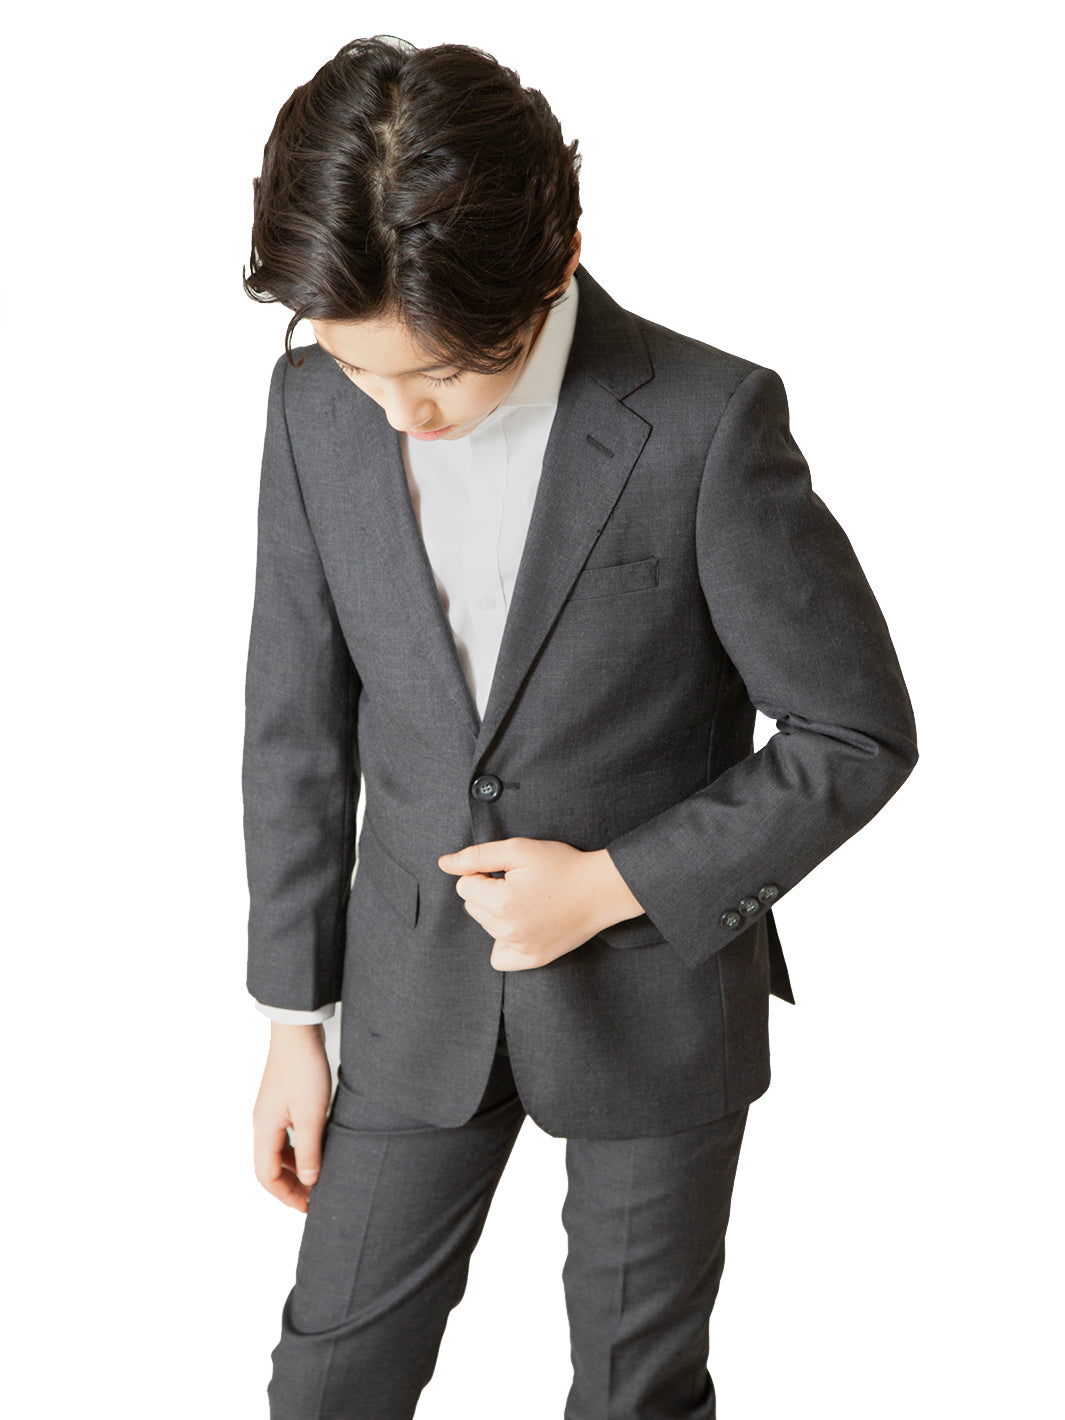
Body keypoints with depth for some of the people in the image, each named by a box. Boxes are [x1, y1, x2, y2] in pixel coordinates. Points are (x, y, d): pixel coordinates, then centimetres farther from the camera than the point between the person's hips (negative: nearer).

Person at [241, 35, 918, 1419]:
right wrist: (295, 1016, 4)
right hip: (418, 990, 3)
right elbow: (300, 723, 0)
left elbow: (858, 734, -12)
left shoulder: (706, 423, -21)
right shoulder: (315, 411, -9)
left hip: (655, 983, -2)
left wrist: (617, 882, -19)